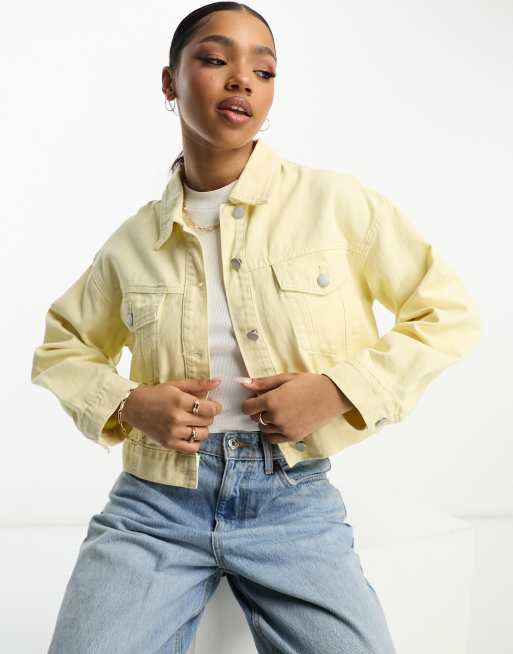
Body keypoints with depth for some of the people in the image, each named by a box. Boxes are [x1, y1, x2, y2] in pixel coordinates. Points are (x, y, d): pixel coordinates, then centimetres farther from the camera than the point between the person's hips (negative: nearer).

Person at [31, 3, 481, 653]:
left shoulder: (335, 202, -3)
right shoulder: (134, 240, 5)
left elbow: (449, 313, 2)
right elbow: (62, 347, 18)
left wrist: (340, 390, -11)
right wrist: (125, 405, -3)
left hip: (295, 505, -1)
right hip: (155, 505, 2)